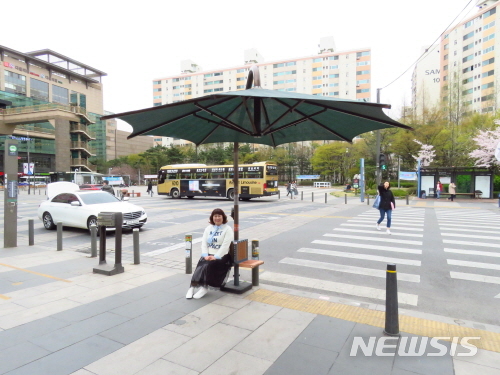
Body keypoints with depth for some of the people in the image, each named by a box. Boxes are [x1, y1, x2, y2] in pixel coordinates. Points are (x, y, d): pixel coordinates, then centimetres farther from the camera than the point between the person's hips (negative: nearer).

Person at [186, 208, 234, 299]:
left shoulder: (228, 229, -1)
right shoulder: (208, 228, 15)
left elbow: (225, 246, -11)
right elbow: (204, 243, 7)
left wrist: (216, 257, -19)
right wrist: (205, 255, -8)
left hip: (221, 256, -4)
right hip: (209, 254, 4)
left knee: (208, 265, -29)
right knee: (201, 264, -24)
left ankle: (204, 287, -20)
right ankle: (192, 286, -26)